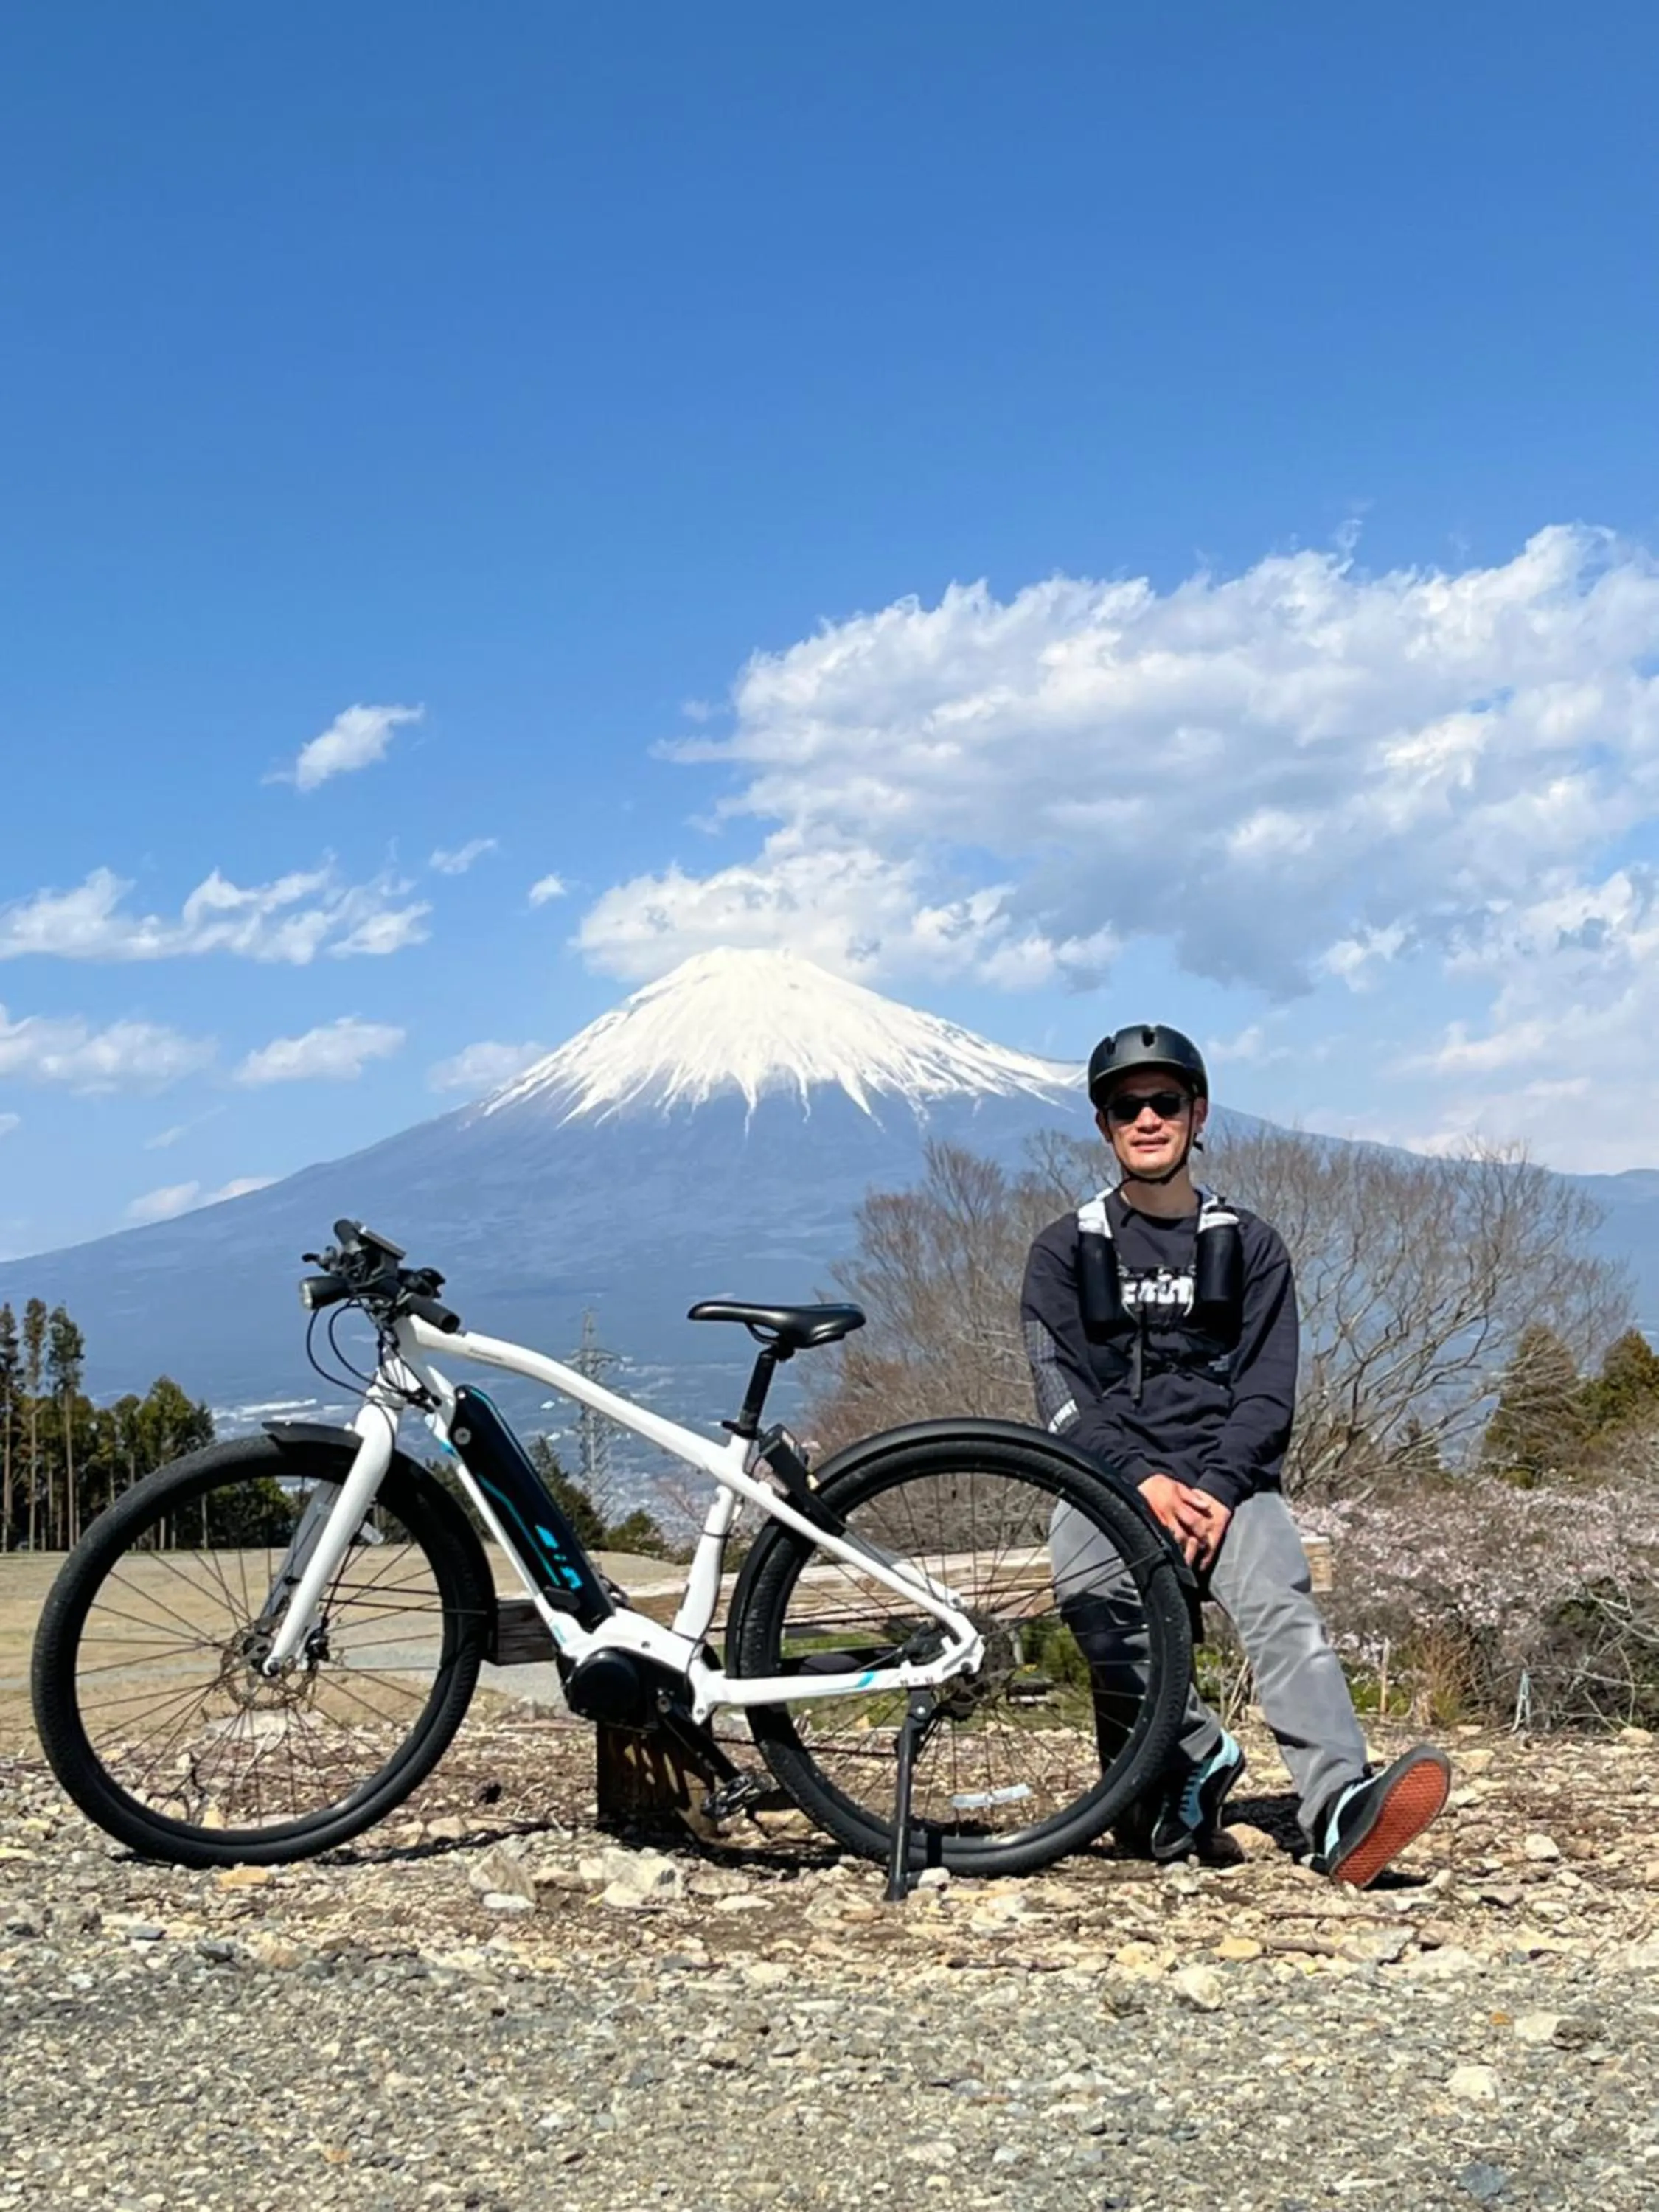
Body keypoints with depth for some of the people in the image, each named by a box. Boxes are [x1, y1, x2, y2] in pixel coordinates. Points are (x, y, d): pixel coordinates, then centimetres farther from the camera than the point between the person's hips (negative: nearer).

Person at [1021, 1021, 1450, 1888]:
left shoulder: (1248, 1245, 14)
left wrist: (1216, 1492, -14)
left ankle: (1341, 1813, -48)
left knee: (1281, 1604, -30)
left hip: (1227, 1480, 0)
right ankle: (1195, 1754, -15)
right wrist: (1144, 1480, -16)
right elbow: (1062, 1397, 1)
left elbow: (1267, 1394, 4)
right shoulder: (1066, 1250, 13)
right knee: (1089, 1595, -33)